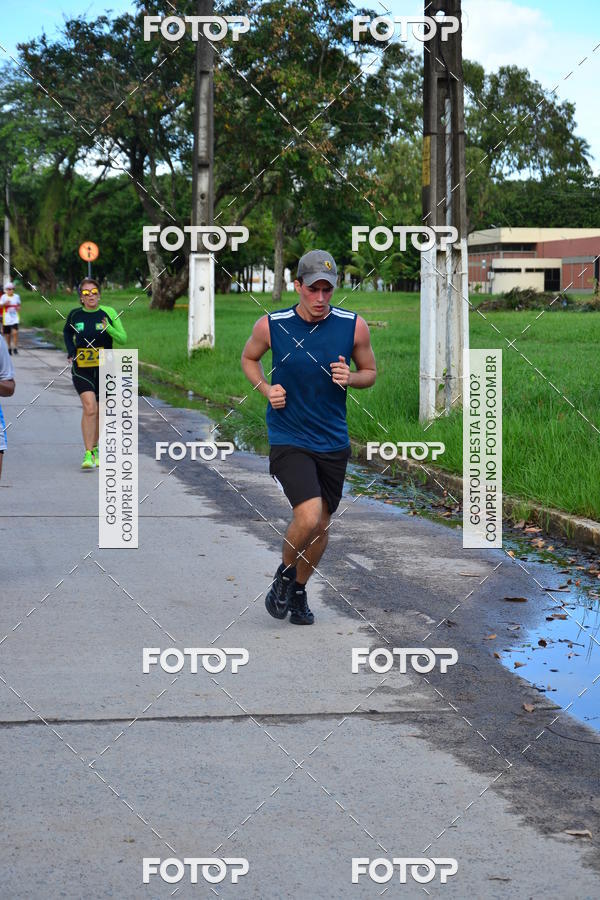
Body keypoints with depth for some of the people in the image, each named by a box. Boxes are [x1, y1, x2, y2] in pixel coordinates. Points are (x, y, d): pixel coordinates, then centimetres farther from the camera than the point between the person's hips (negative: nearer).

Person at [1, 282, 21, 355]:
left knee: (15, 332, -16)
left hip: (15, 319, 0)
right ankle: (9, 348, 23)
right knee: (7, 334, 7)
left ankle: (15, 347, -10)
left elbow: (19, 305, 19)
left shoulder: (16, 296, 5)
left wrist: (18, 307, -2)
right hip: (6, 319, 0)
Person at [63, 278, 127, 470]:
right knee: (89, 408, -17)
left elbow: (123, 339, -2)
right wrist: (70, 350, 5)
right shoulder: (75, 314, 1)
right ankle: (88, 454, -17)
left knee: (99, 412, 12)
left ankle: (94, 449, 33)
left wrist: (109, 329, -21)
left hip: (104, 369, 1)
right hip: (81, 369, -1)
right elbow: (67, 333, 21)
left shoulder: (109, 313, -3)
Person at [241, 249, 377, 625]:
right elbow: (249, 358, 11)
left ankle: (299, 591, 38)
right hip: (288, 439, -3)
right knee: (308, 517, -20)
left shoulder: (354, 326, -6)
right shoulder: (271, 326, -9)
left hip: (333, 441, 3)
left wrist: (350, 378, -13)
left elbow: (370, 371, 9)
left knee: (321, 525, 12)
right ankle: (284, 574, 10)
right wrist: (267, 389, -7)